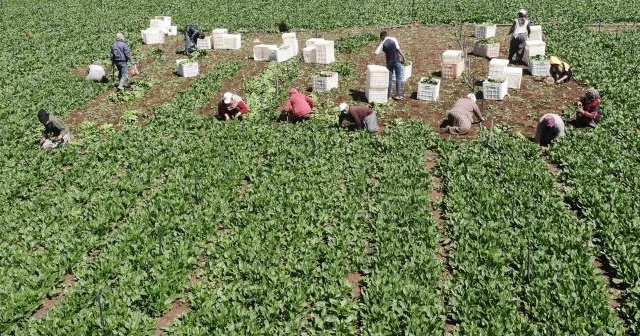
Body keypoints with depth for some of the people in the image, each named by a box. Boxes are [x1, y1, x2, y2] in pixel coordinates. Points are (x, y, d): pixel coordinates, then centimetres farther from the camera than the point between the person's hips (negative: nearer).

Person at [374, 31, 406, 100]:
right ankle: (398, 94, 5)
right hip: (397, 61, -2)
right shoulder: (393, 39, -5)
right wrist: (403, 57, -4)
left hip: (389, 62, 2)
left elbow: (376, 53, -8)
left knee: (389, 78, 12)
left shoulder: (383, 43, -1)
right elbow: (398, 49, -12)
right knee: (398, 78, 6)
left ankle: (388, 94, 15)